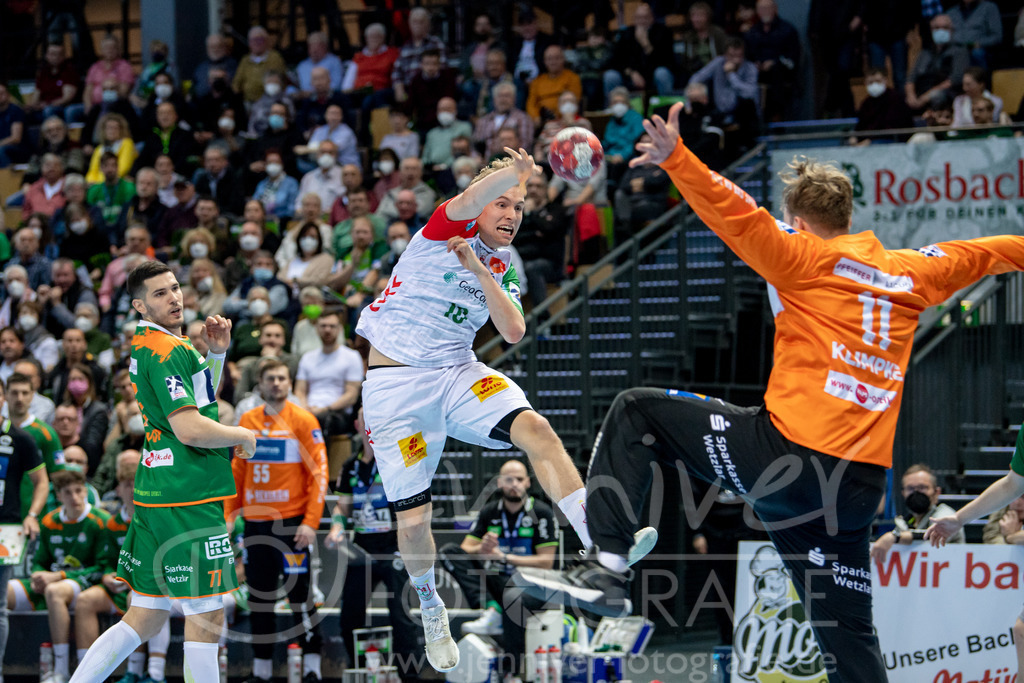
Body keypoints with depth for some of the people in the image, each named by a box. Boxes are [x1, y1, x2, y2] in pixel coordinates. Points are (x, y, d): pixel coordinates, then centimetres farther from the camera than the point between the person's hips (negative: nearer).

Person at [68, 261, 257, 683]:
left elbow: (201, 399, 32)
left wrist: (216, 354, 17)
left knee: (144, 620, 12)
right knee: (207, 620, -5)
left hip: (156, 495, 10)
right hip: (187, 498, -10)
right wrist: (243, 437, -5)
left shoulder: (147, 344, 18)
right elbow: (190, 428, -21)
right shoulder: (164, 349, -13)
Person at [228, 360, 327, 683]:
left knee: (299, 594, -5)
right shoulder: (247, 421, 10)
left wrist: (310, 522, -15)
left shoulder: (303, 421, -4)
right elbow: (237, 472, 16)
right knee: (259, 598, 8)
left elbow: (319, 474, -8)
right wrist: (228, 515, 10)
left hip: (290, 522, -5)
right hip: (255, 522, 5)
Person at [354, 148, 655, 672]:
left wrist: (479, 271, -11)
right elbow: (468, 200, -28)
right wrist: (515, 171, -46)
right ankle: (429, 606, 27)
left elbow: (513, 331, -3)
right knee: (413, 519, -3)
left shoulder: (504, 270, 14)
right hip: (394, 382, -4)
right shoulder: (447, 229, -3)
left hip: (459, 374, 4)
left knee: (536, 430, -24)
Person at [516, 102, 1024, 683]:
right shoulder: (910, 275, 17)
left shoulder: (806, 259, 2)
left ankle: (609, 565, -5)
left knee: (636, 413, 7)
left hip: (783, 457, -6)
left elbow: (741, 217, -13)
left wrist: (676, 158, -19)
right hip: (860, 491, 6)